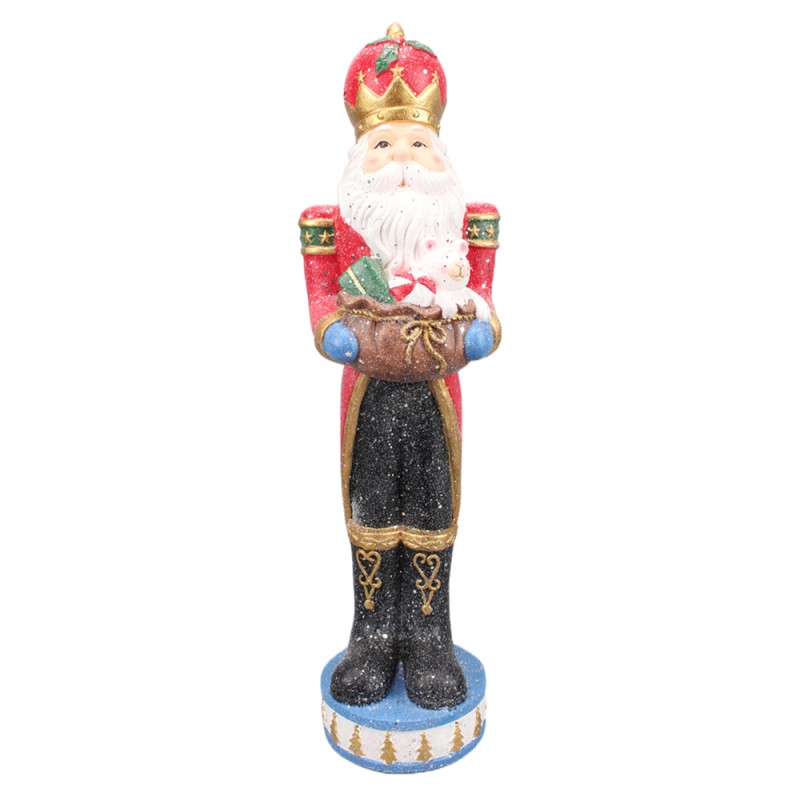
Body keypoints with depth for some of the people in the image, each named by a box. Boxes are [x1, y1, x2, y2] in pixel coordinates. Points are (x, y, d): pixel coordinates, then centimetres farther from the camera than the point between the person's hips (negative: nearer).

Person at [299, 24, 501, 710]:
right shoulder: (334, 224, 1)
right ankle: (374, 640, 30)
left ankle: (429, 640, 29)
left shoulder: (466, 222, 2)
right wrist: (332, 331, -22)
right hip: (370, 387, 0)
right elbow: (323, 297, -1)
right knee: (370, 515, 10)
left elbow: (481, 295, 1)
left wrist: (481, 330, -20)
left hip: (435, 388, 0)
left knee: (431, 515, 9)